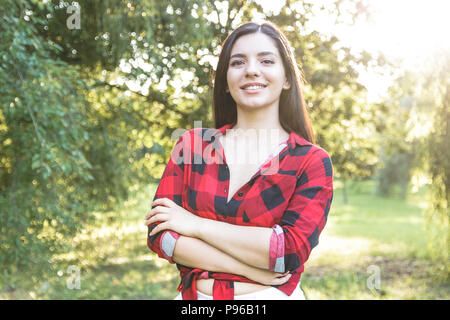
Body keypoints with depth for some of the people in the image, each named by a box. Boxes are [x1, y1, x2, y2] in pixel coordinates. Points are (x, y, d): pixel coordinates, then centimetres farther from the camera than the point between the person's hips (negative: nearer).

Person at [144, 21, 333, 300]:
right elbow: (159, 234, -9)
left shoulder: (312, 161, -8)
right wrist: (249, 270, -19)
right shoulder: (192, 144, -1)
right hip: (193, 297, 3)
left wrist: (197, 225, -17)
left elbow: (293, 250, -21)